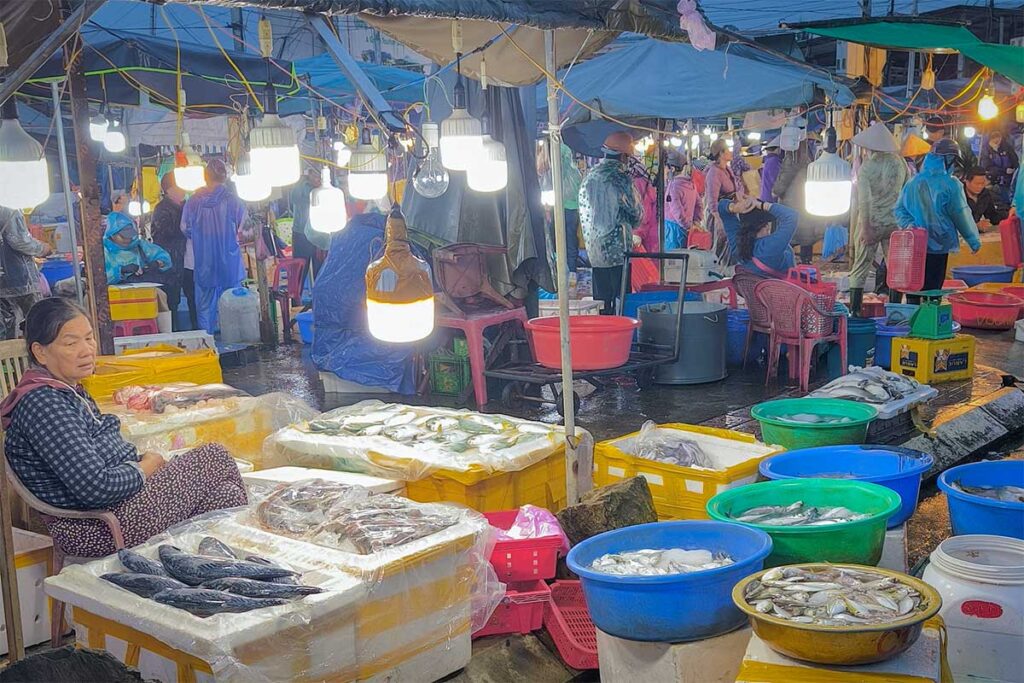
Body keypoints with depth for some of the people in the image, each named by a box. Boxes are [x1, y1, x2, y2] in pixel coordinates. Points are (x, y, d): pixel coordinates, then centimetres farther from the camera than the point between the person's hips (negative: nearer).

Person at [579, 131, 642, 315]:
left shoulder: (590, 176, 8)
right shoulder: (621, 177, -11)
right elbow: (637, 213, -3)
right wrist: (630, 226, 15)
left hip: (594, 249, 7)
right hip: (617, 249, -6)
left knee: (600, 299, 11)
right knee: (618, 300, -2)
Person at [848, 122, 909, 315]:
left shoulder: (866, 167, -10)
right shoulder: (900, 163, 2)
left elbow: (864, 201, -15)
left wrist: (865, 227, -15)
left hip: (872, 222, -3)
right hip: (895, 222, 4)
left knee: (860, 268, 2)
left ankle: (854, 310, -1)